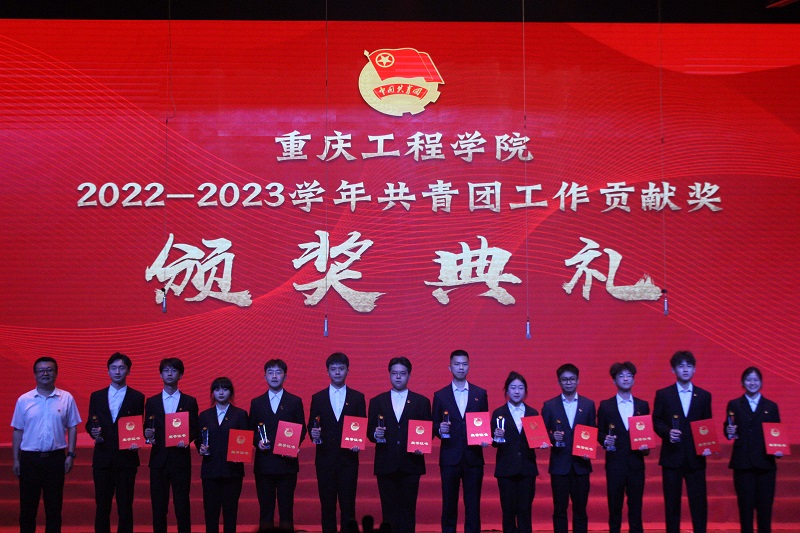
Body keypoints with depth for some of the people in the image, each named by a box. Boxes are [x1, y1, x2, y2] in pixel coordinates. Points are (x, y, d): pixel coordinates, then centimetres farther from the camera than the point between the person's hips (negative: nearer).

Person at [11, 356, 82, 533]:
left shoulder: (66, 399, 0)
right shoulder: (24, 400, 2)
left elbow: (72, 427, 4)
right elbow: (17, 431, 5)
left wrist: (70, 454, -2)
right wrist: (15, 460, 3)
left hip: (56, 458, 0)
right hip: (29, 458, 1)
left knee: (54, 506, 8)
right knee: (28, 506, 8)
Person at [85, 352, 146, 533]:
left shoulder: (137, 397, 3)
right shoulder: (96, 396, 10)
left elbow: (140, 427, 3)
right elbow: (89, 423, 10)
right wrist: (94, 431, -12)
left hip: (126, 458, -2)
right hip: (102, 457, 2)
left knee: (125, 506, 1)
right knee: (102, 505, 7)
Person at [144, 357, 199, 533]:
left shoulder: (189, 402, 6)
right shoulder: (151, 402, 10)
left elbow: (195, 429, 5)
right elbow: (147, 429, 9)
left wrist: (187, 440, -14)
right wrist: (147, 433, -13)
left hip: (180, 459, -1)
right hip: (159, 459, 2)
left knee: (182, 504, -1)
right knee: (158, 505, 4)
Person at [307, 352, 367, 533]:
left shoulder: (357, 397, 7)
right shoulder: (318, 398, 8)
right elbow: (311, 426, 8)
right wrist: (314, 433, -14)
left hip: (348, 458, -1)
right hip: (325, 458, 1)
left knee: (348, 505, 0)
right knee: (327, 505, 4)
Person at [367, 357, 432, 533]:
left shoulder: (422, 402, 8)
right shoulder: (377, 402, 10)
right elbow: (370, 432, 9)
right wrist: (375, 434, -13)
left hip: (410, 464, -1)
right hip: (386, 465, 1)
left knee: (408, 511, 1)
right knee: (389, 512, 3)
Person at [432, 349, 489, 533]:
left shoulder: (480, 394, 9)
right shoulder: (440, 395, 6)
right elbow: (434, 426, 7)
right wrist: (440, 429, -14)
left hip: (473, 457, 1)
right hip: (450, 457, 0)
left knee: (473, 504, 2)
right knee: (449, 504, 4)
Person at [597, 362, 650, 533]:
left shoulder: (643, 405, 10)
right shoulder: (605, 405, 4)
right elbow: (599, 432, 4)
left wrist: (647, 446, -7)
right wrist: (605, 440, -16)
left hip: (636, 462, 1)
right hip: (615, 462, -1)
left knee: (636, 504, 4)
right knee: (614, 504, 3)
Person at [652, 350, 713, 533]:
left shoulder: (704, 396, 9)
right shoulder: (663, 394, 4)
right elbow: (656, 422, 3)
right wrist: (668, 432, -16)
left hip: (695, 457, 1)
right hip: (672, 456, -1)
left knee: (699, 503, 0)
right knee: (672, 503, 4)